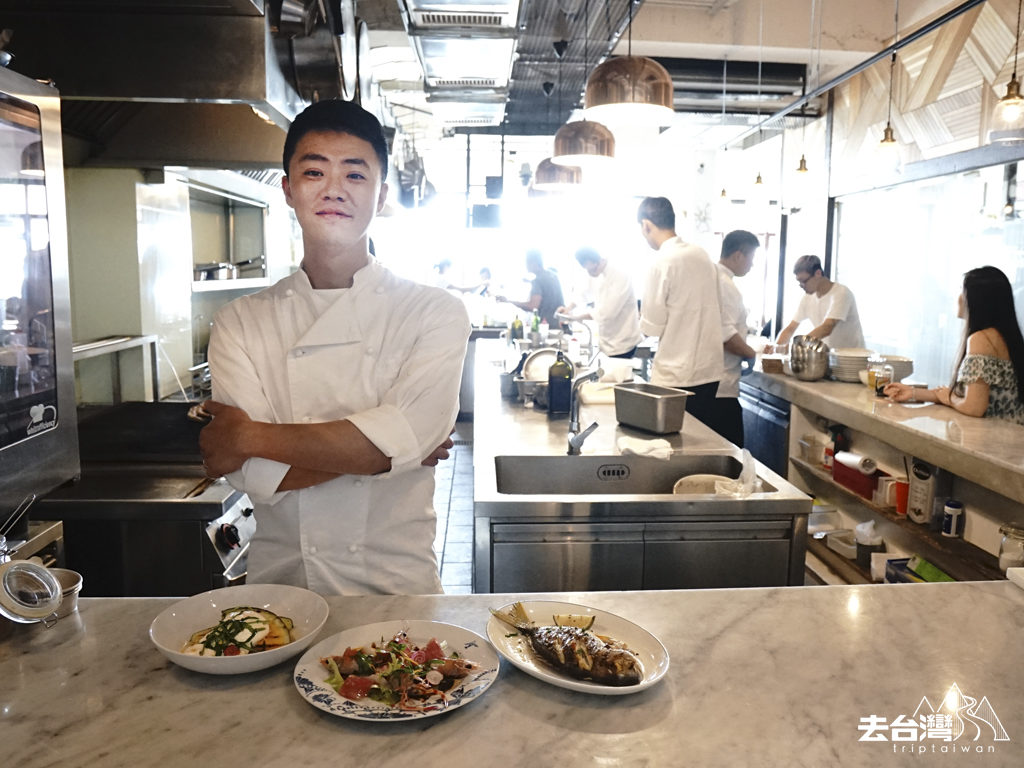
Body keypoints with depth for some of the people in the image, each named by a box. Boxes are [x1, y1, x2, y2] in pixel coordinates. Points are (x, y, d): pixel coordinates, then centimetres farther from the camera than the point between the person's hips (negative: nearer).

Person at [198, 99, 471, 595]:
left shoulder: (435, 313, -1)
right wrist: (391, 451, -12)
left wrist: (249, 437, -9)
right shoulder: (240, 322, 2)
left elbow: (405, 435, -16)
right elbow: (255, 477, -8)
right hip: (281, 582, 2)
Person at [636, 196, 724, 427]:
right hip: (710, 372, 7)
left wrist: (643, 318, 8)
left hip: (676, 376, -7)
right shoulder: (702, 255, 7)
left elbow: (652, 327, -12)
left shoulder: (663, 262, -15)